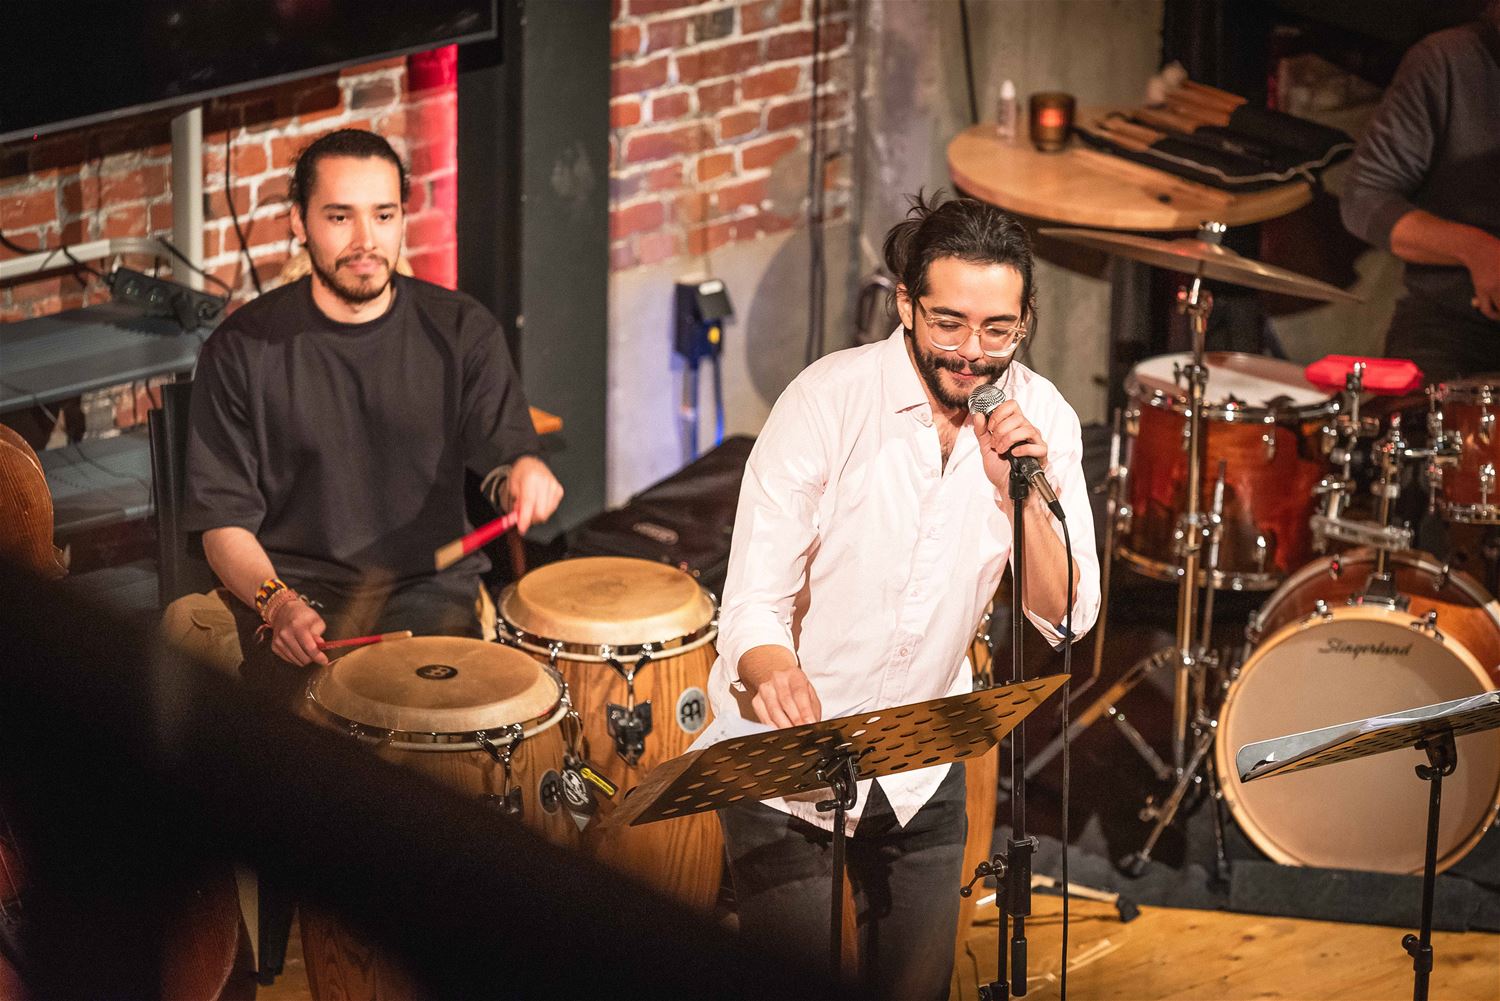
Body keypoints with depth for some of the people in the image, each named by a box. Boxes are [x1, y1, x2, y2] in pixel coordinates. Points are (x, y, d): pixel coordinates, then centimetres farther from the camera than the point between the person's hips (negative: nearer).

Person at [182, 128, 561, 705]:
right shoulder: (243, 349, 0)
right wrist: (277, 602, -20)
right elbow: (224, 519, 0)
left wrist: (522, 473, -23)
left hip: (429, 586, 1)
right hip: (294, 586, -1)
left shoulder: (461, 332, 5)